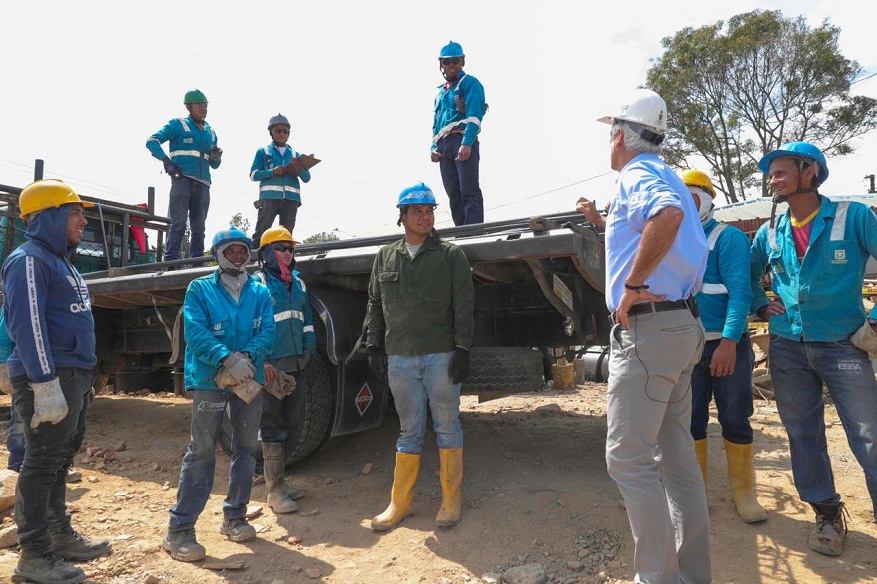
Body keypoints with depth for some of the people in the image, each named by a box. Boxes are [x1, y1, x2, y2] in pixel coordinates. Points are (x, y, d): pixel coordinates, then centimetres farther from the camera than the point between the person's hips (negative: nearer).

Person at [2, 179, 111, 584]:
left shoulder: (61, 261, 18)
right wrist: (46, 386, -23)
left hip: (73, 378, 9)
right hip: (48, 379, -9)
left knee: (58, 461, 17)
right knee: (41, 465, -2)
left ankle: (61, 537, 29)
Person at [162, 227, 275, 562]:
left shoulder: (260, 292, 9)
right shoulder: (200, 289, 1)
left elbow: (267, 331, -1)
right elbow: (195, 331, -12)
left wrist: (246, 357, -20)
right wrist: (227, 359, -25)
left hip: (250, 380, 4)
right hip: (209, 380, -4)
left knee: (246, 449, 11)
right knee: (201, 452, -4)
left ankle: (234, 517, 27)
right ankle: (179, 530, 7)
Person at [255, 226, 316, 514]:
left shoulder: (298, 283, 15)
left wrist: (310, 348, 12)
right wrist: (262, 362, -15)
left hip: (298, 364, 7)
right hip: (272, 366, -7)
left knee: (292, 423, 12)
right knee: (272, 426, -1)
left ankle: (278, 479, 26)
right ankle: (275, 490, 7)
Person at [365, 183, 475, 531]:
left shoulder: (450, 255, 2)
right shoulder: (385, 257, 11)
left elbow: (464, 305, -3)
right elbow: (375, 305, 14)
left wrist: (462, 349, -9)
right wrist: (374, 346, 8)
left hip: (442, 357, -2)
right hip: (399, 359, 3)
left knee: (447, 428, 6)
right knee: (409, 431, 11)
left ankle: (450, 500, 20)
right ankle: (400, 503, 21)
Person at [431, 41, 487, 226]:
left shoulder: (469, 83, 5)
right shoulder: (440, 91, 28)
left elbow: (474, 116, -9)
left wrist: (466, 143, -22)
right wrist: (433, 148, 11)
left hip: (463, 141, -7)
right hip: (443, 146, 7)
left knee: (469, 192, -14)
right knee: (454, 195, 2)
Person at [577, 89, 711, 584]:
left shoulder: (637, 174, -10)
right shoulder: (669, 178, 21)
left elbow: (669, 214, -34)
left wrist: (631, 286, -26)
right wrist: (601, 219, 40)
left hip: (647, 328, -10)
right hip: (682, 325, 10)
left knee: (628, 456, -4)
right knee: (677, 454, 15)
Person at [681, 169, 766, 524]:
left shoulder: (727, 238, -4)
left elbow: (740, 292, -15)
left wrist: (729, 342, -24)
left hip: (726, 345, -4)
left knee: (735, 420, 5)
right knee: (691, 421, 9)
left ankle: (743, 491, 20)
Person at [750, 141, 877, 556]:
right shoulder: (770, 232, 8)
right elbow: (749, 274, 23)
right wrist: (761, 306, 9)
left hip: (842, 346, -4)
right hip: (787, 348, 4)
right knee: (803, 435, 10)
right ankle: (827, 513, 26)